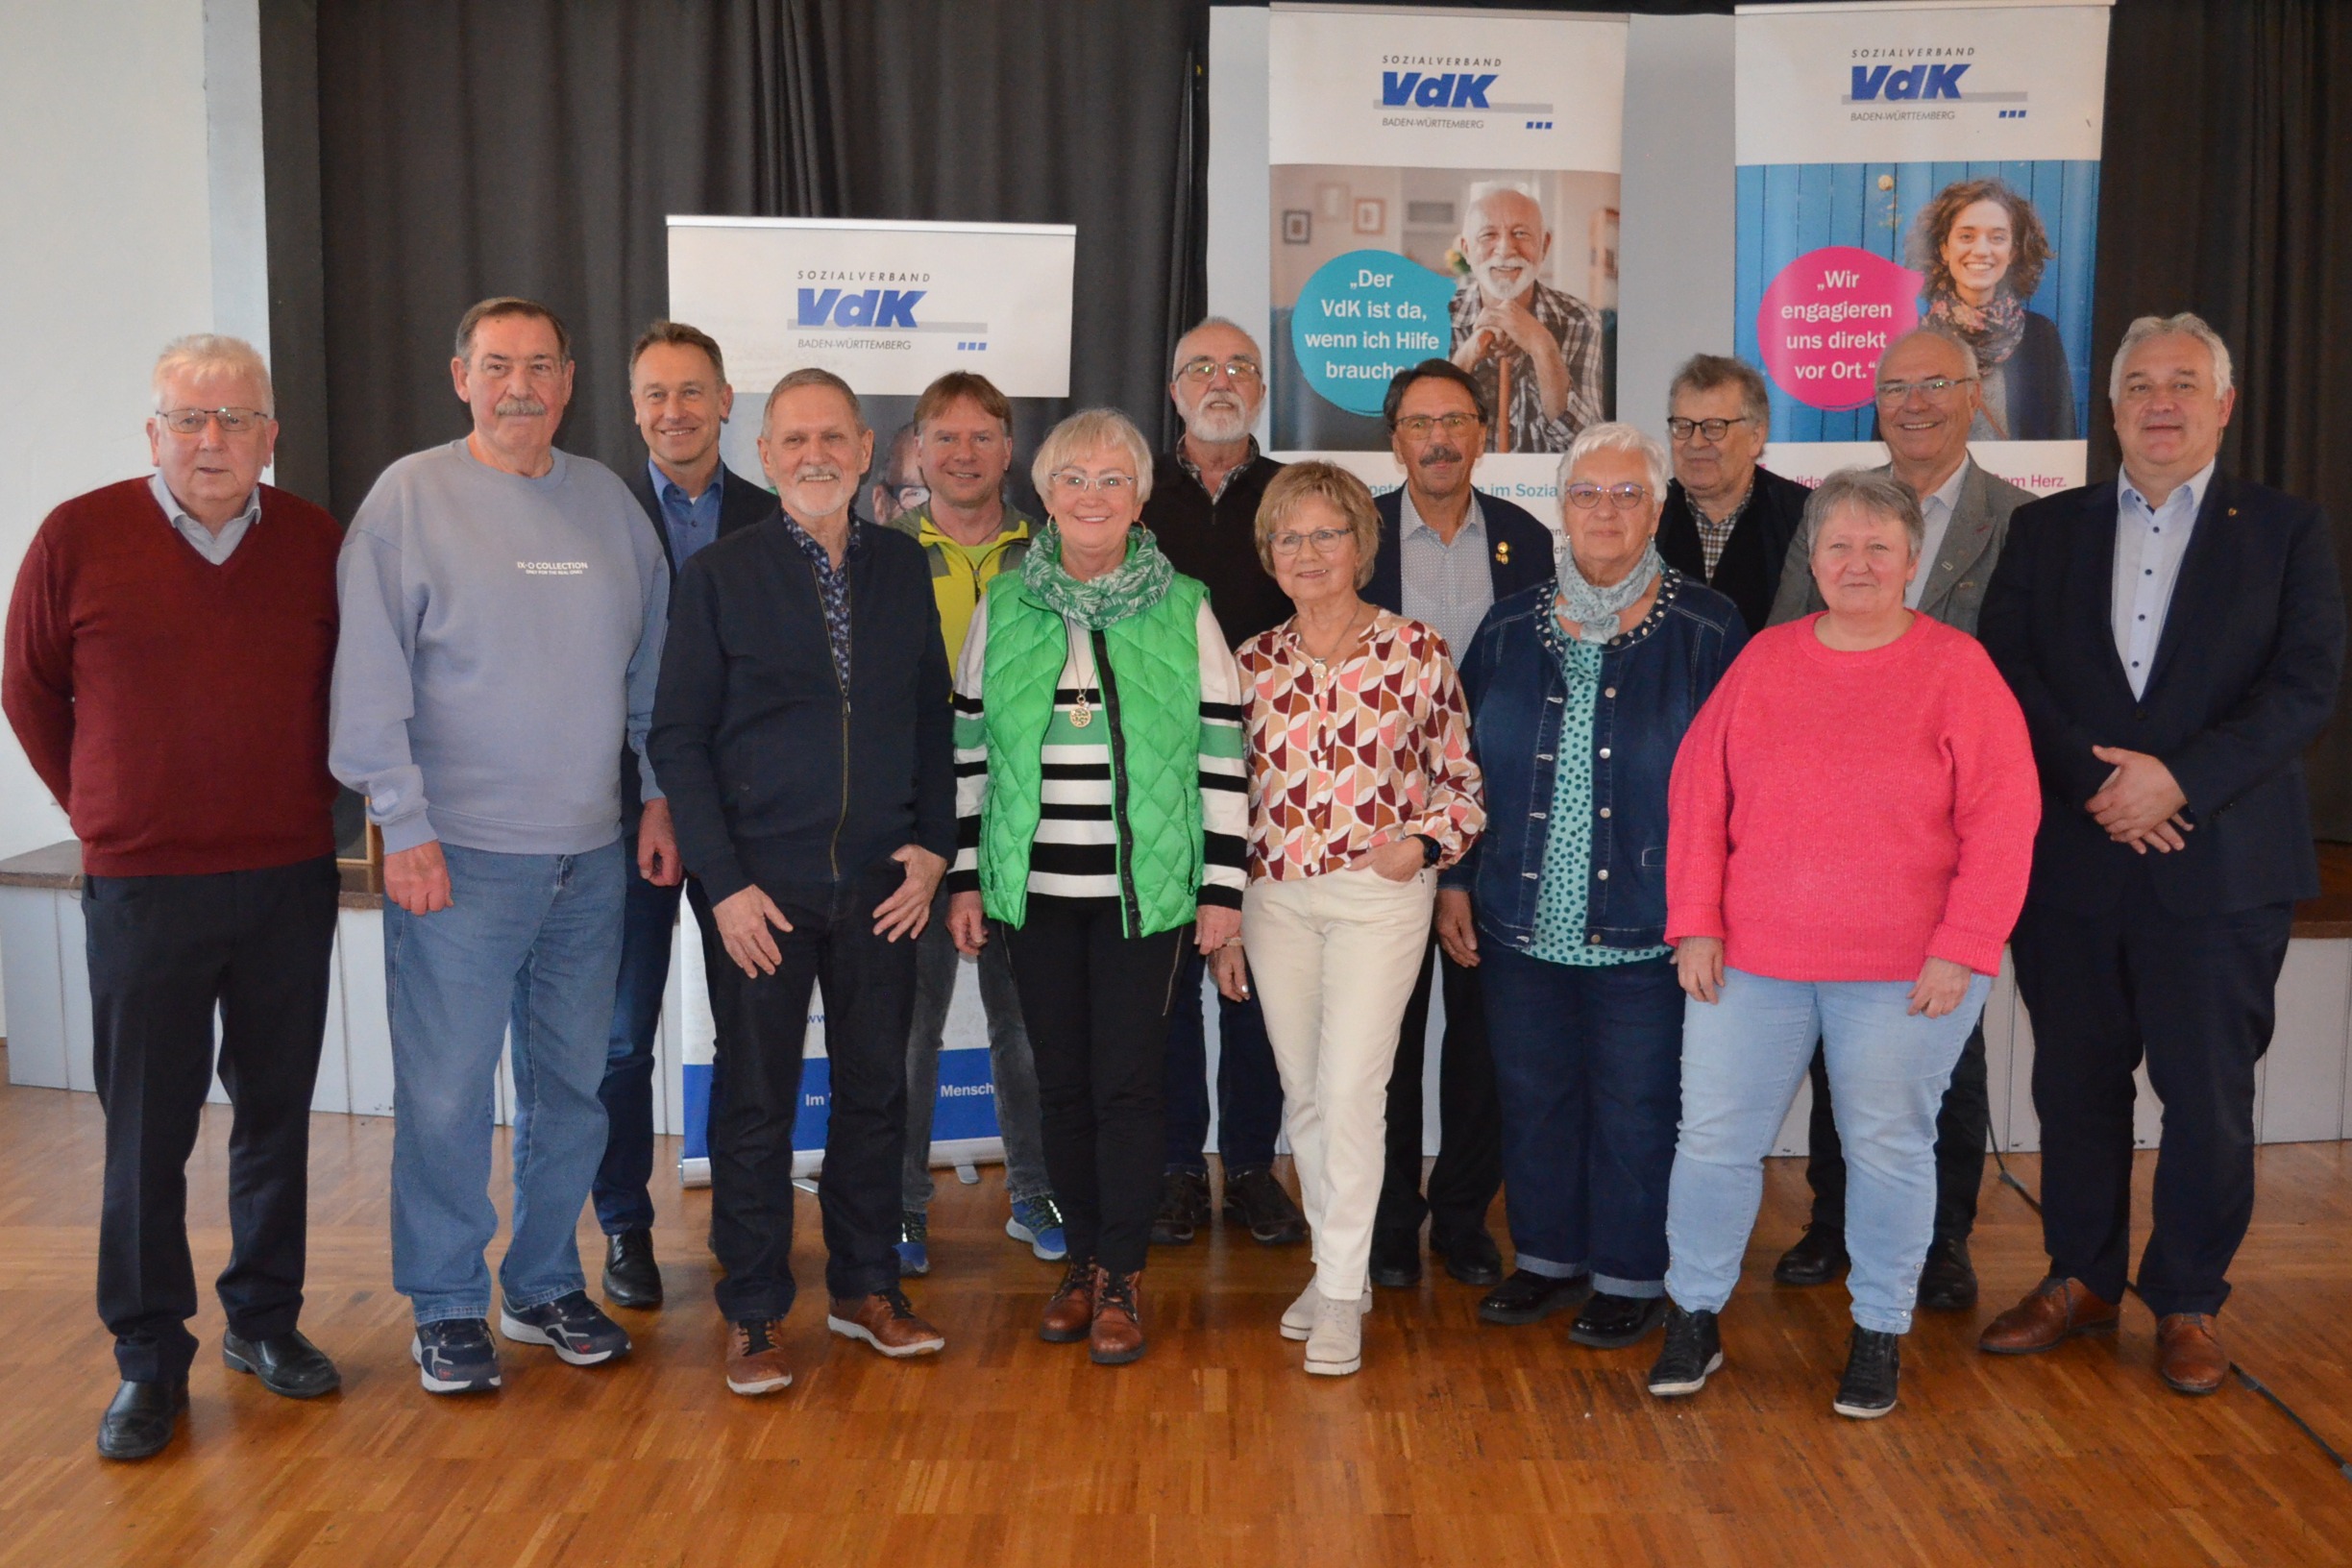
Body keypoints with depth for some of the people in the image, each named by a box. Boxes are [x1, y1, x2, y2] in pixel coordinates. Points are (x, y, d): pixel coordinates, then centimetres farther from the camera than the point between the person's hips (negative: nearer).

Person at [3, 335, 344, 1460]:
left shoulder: (317, 542, 2)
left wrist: (310, 804, 8)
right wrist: (102, 815, 8)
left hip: (289, 881, 2)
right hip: (142, 889, -2)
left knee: (276, 1112, 12)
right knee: (146, 1131, 4)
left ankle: (264, 1321, 28)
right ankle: (149, 1359, 17)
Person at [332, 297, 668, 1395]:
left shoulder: (607, 499, 10)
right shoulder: (411, 497, -3)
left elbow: (650, 663, 15)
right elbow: (372, 679, -7)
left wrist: (661, 791, 9)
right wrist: (405, 827, -12)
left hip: (590, 854, 5)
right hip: (459, 854, -4)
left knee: (571, 1084, 12)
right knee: (446, 1090, 0)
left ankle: (546, 1285, 28)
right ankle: (446, 1308, 17)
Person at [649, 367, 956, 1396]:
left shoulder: (903, 568, 8)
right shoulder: (720, 576, -2)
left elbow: (933, 720, 11)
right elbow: (678, 740, -4)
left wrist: (933, 847, 0)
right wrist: (723, 883, -10)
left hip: (883, 886, 3)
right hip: (762, 887, -3)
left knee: (875, 1090, 11)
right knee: (757, 1105, 4)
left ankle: (866, 1287, 27)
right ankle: (754, 1313, 18)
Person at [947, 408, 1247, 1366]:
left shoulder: (1183, 610, 0)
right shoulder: (1002, 608, 6)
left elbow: (1223, 757, -1)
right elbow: (971, 752, 10)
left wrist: (1222, 887, -4)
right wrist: (966, 877, 6)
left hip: (1146, 891, -2)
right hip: (1034, 891, 2)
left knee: (1127, 1082, -1)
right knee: (1061, 1082, 9)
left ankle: (1121, 1280, 11)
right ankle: (1084, 1260, 23)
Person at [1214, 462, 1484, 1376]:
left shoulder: (1416, 652, -2)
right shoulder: (1253, 664, 7)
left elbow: (1463, 781, 4)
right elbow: (1230, 798, 12)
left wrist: (1424, 846, -15)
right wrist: (1221, 923, 10)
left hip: (1380, 897, -4)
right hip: (1274, 898, 4)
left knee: (1350, 1092, -8)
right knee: (1303, 1092, 11)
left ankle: (1342, 1295, 4)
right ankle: (1335, 1262, 27)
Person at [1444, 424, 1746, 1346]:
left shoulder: (1707, 631, -3)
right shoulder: (1511, 627, 7)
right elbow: (1464, 764, 11)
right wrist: (1456, 879, 7)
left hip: (1646, 928, -3)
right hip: (1522, 922, 4)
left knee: (1636, 1110, 6)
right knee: (1533, 1097, 13)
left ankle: (1631, 1278, 23)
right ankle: (1548, 1259, 30)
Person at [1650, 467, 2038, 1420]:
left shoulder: (1956, 667, -3)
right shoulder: (1765, 660, 5)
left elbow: (2002, 818, -7)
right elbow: (1697, 793, 5)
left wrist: (1963, 949, -12)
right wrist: (1696, 922, -1)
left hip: (1907, 973, -2)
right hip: (1750, 960, 3)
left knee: (1889, 1148, 8)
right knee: (1715, 1137, 5)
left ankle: (1880, 1333, 26)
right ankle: (1693, 1320, 21)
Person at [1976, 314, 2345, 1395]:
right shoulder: (2046, 529, 9)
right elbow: (2005, 672, 0)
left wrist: (2178, 779, -17)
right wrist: (2096, 781, -13)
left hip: (2219, 867, -2)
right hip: (2071, 861, 2)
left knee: (2208, 1095, 5)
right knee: (2075, 1083, 11)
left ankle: (2188, 1303, 21)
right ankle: (2081, 1280, 26)